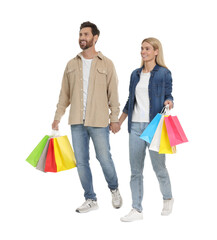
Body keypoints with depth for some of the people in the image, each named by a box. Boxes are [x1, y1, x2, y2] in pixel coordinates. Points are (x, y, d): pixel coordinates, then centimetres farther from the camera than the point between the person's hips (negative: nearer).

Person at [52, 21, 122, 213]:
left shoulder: (106, 64, 3)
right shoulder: (72, 65, 11)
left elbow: (113, 93, 1)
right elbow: (65, 94, 13)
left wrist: (115, 118, -4)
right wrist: (58, 117, 8)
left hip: (99, 121, -3)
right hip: (77, 122, 4)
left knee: (104, 159, -1)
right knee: (81, 162, 6)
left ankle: (114, 190, 26)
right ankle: (90, 199, 19)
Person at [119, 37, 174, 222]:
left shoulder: (163, 73, 0)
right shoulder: (136, 74, 14)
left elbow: (168, 96, 2)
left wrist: (169, 102, -22)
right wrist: (119, 122, 22)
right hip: (135, 126, 5)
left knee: (159, 167, 4)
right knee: (135, 170, 3)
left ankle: (168, 199, 31)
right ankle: (137, 210, 10)